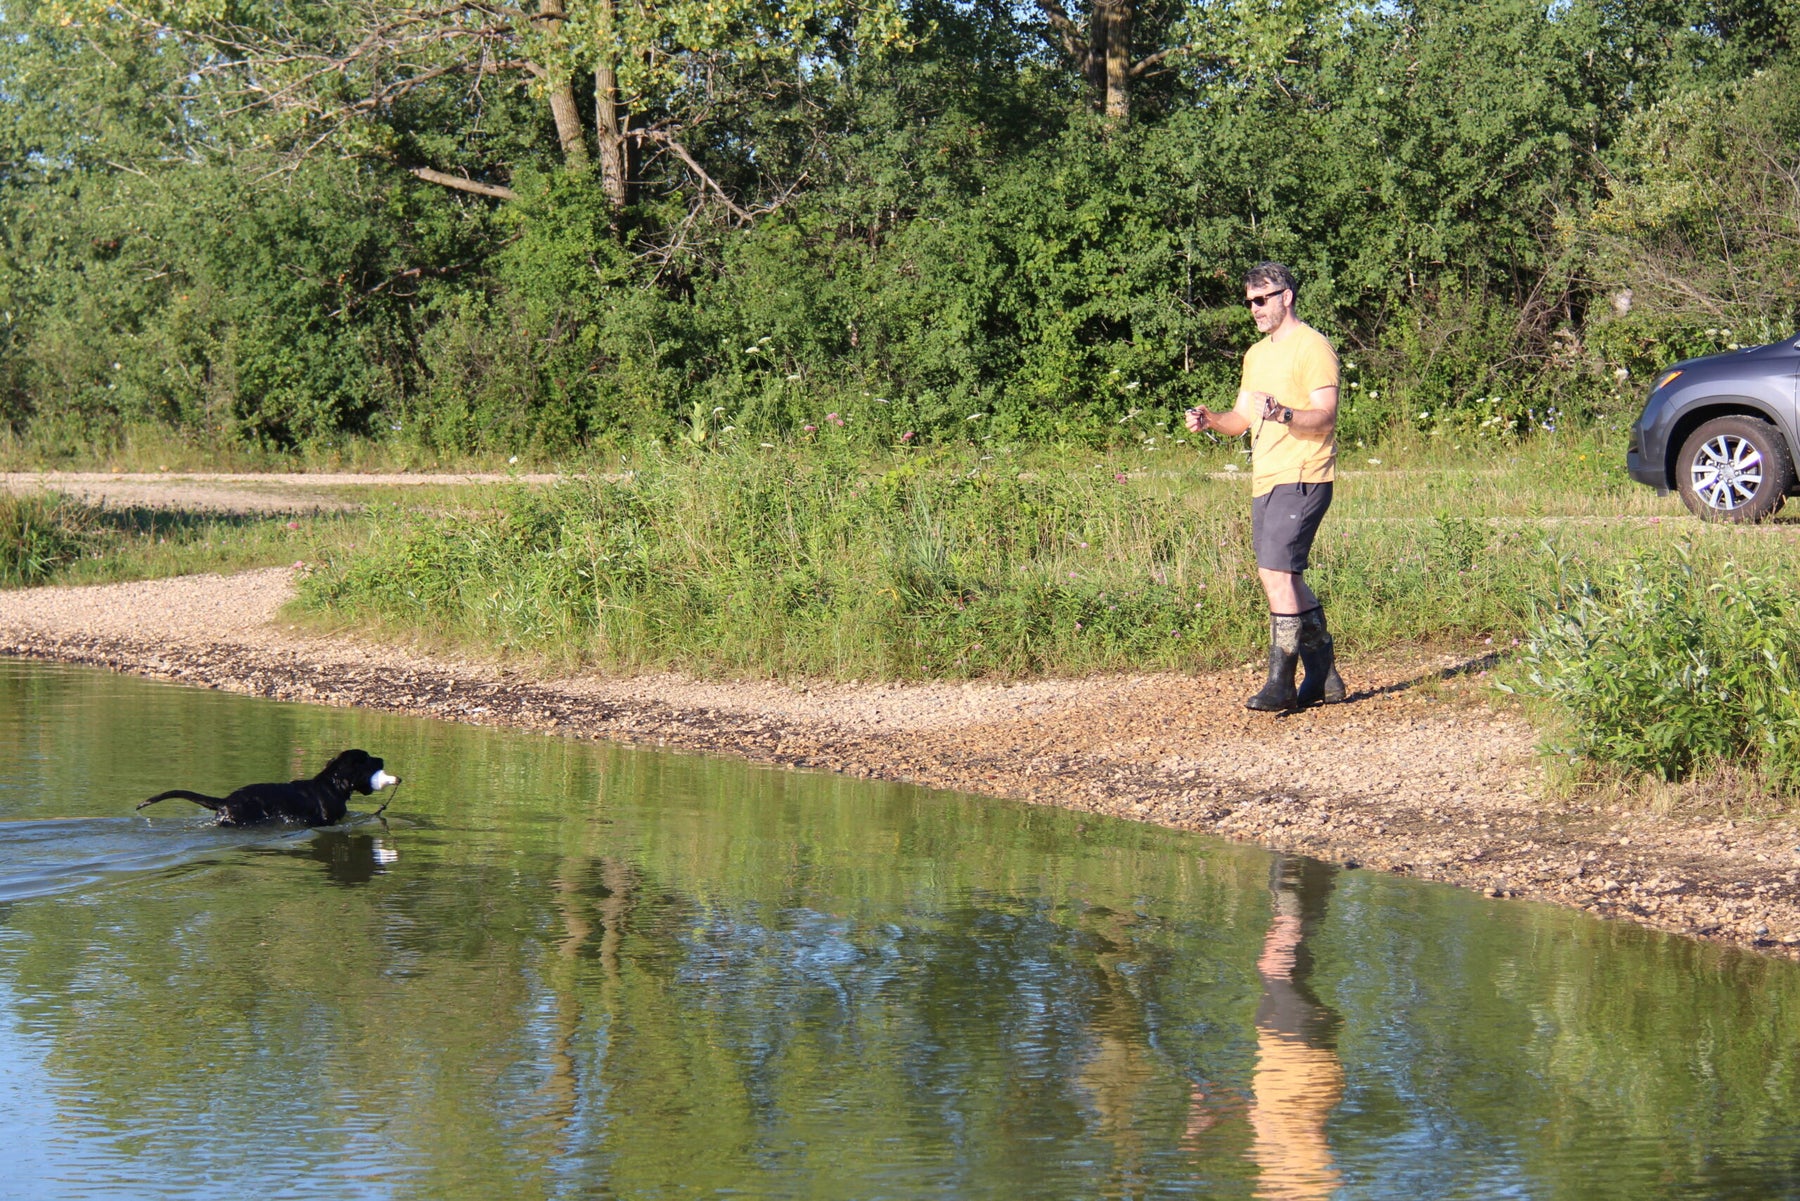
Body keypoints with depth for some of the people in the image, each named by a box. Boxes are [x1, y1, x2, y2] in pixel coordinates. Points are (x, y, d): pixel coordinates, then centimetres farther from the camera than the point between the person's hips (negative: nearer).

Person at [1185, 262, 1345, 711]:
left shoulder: (1312, 347, -8)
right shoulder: (1256, 354, 21)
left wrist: (1284, 415, -35)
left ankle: (1281, 684, -14)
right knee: (1288, 579, 10)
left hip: (1301, 479, -9)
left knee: (1276, 573, -16)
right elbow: (1242, 419, 20)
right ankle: (1324, 677, 18)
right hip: (1266, 481, 9)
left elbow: (1325, 417, -17)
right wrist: (1211, 420, -1)